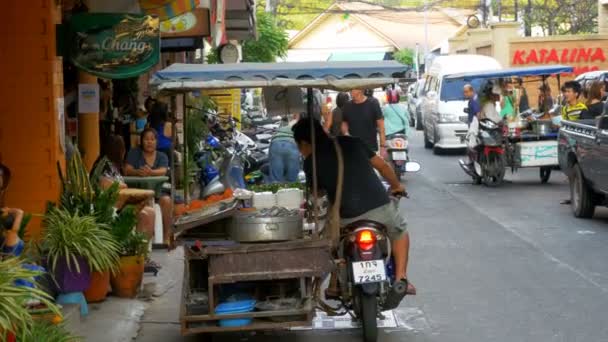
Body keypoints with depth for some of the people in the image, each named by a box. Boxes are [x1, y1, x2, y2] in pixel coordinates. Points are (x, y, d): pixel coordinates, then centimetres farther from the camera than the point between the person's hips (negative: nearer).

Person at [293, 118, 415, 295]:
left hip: (349, 218, -2)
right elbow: (383, 166, 19)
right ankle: (401, 277, 21)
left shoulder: (311, 161, 5)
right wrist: (397, 186, 37)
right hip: (381, 207, 2)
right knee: (400, 232, 32)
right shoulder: (352, 142, 13)